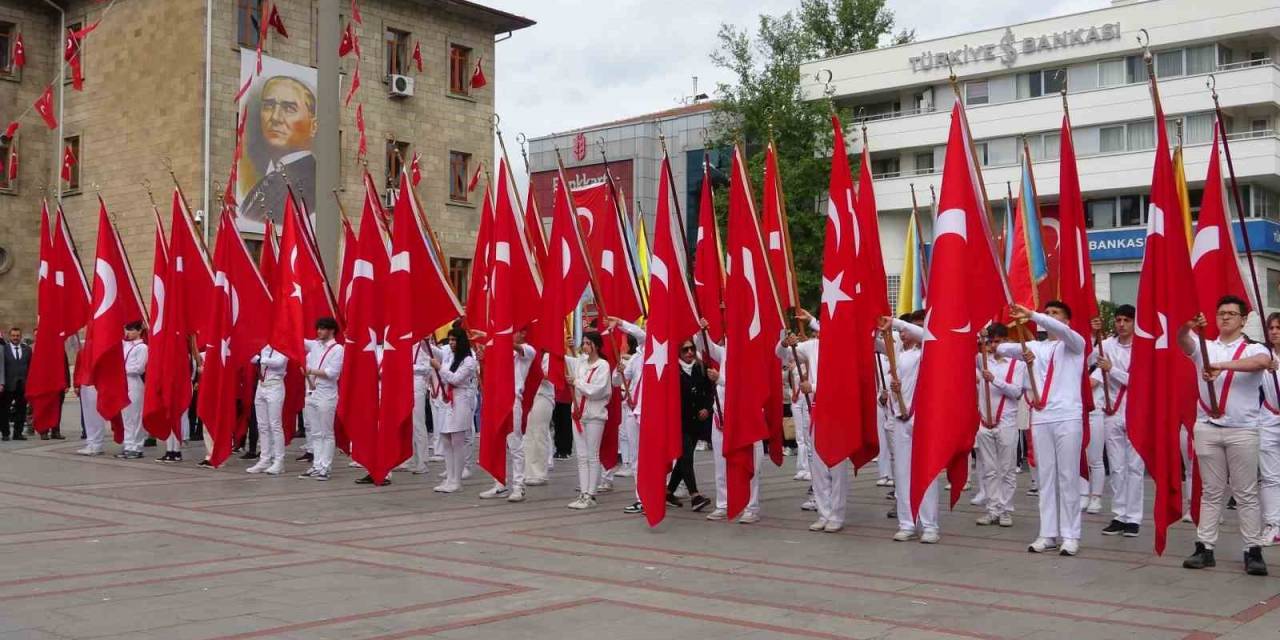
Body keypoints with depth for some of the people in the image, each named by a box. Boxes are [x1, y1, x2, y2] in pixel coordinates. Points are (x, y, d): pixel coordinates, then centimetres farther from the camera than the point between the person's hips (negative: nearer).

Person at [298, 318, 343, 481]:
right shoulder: (314, 345, 13)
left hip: (326, 396, -6)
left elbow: (332, 372, -12)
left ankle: (325, 468, 1)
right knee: (314, 433, 8)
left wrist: (311, 371, -11)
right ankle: (316, 466, 12)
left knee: (326, 434, -1)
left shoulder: (337, 349, -5)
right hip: (311, 394, 6)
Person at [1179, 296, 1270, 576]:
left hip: (1242, 430, -2)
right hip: (1207, 428, 2)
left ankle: (1253, 550, 6)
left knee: (1246, 493, 2)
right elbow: (1184, 342, -11)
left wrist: (1222, 365, -32)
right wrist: (1187, 327, -35)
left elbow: (1263, 362, -21)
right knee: (1211, 492, 7)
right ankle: (1205, 548, 9)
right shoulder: (1205, 347, 11)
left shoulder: (1254, 349, 3)